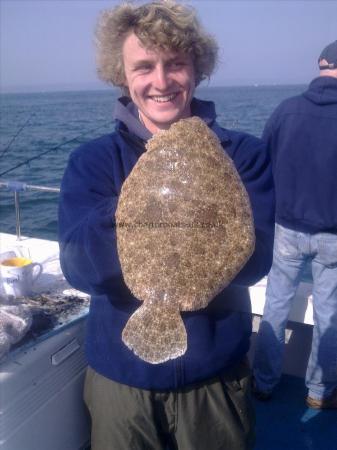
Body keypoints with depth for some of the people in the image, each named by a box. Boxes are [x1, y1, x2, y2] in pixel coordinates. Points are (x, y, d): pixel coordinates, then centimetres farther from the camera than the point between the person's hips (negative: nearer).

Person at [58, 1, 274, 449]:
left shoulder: (244, 154, -8)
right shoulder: (92, 161, -7)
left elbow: (253, 261, -17)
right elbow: (81, 270, -18)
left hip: (216, 372, 0)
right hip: (122, 374, 1)